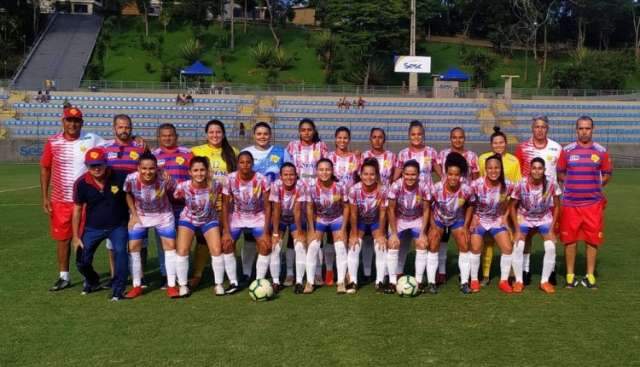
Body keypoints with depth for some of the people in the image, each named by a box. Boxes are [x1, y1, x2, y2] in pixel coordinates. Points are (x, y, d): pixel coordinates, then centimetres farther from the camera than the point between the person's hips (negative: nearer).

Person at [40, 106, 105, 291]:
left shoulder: (92, 140, -5)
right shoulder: (52, 142, 0)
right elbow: (45, 168, 7)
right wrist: (45, 197, 3)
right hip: (59, 200, 2)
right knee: (62, 239, 9)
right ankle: (64, 277, 22)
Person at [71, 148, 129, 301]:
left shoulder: (119, 177, -20)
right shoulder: (81, 183, -14)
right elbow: (77, 210, -4)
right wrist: (76, 236, -1)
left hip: (117, 225, -2)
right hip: (93, 227, 2)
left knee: (120, 251, -23)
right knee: (82, 261, 5)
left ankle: (118, 290, -9)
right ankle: (92, 282, 39)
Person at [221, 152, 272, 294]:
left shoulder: (261, 180, -22)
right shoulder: (230, 179, -20)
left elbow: (267, 206, -16)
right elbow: (225, 205, -12)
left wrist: (266, 232, -19)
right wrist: (226, 231, -17)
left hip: (257, 217, -1)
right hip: (237, 217, 1)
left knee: (266, 246, -16)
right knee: (226, 245, -13)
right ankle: (233, 283, 2)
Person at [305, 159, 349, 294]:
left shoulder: (340, 186, -23)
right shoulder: (311, 186, -22)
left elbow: (345, 207, -10)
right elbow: (310, 208, -10)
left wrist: (343, 228, -12)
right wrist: (312, 230, -10)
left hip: (337, 219, 0)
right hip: (319, 220, 1)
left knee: (341, 247, -13)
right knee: (312, 247, -11)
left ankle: (341, 282, -2)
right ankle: (310, 282, -2)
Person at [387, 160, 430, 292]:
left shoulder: (424, 187, -24)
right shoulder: (396, 186, -26)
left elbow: (426, 210, -12)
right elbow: (391, 210, -16)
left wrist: (423, 233, -17)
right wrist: (394, 233, -18)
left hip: (417, 220, 0)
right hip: (399, 220, 0)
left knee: (422, 244, -17)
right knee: (392, 245, -15)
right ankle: (392, 282, -5)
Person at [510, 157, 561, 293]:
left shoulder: (551, 185, -22)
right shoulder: (521, 185, -24)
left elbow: (556, 207, -8)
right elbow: (513, 207, -11)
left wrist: (551, 229, -11)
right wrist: (517, 230, -14)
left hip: (544, 218, 1)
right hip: (524, 218, -1)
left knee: (551, 247, -15)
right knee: (518, 247, -17)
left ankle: (545, 281, 4)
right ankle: (518, 281, 0)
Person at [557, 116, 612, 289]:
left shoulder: (601, 151, 4)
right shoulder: (567, 150, 3)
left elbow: (607, 175, 11)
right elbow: (560, 174, 9)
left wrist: (594, 185, 0)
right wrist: (573, 183, -2)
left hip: (593, 203, 1)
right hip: (570, 203, 0)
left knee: (593, 239, 3)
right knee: (570, 239, 3)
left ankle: (590, 275, 15)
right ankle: (570, 275, 14)